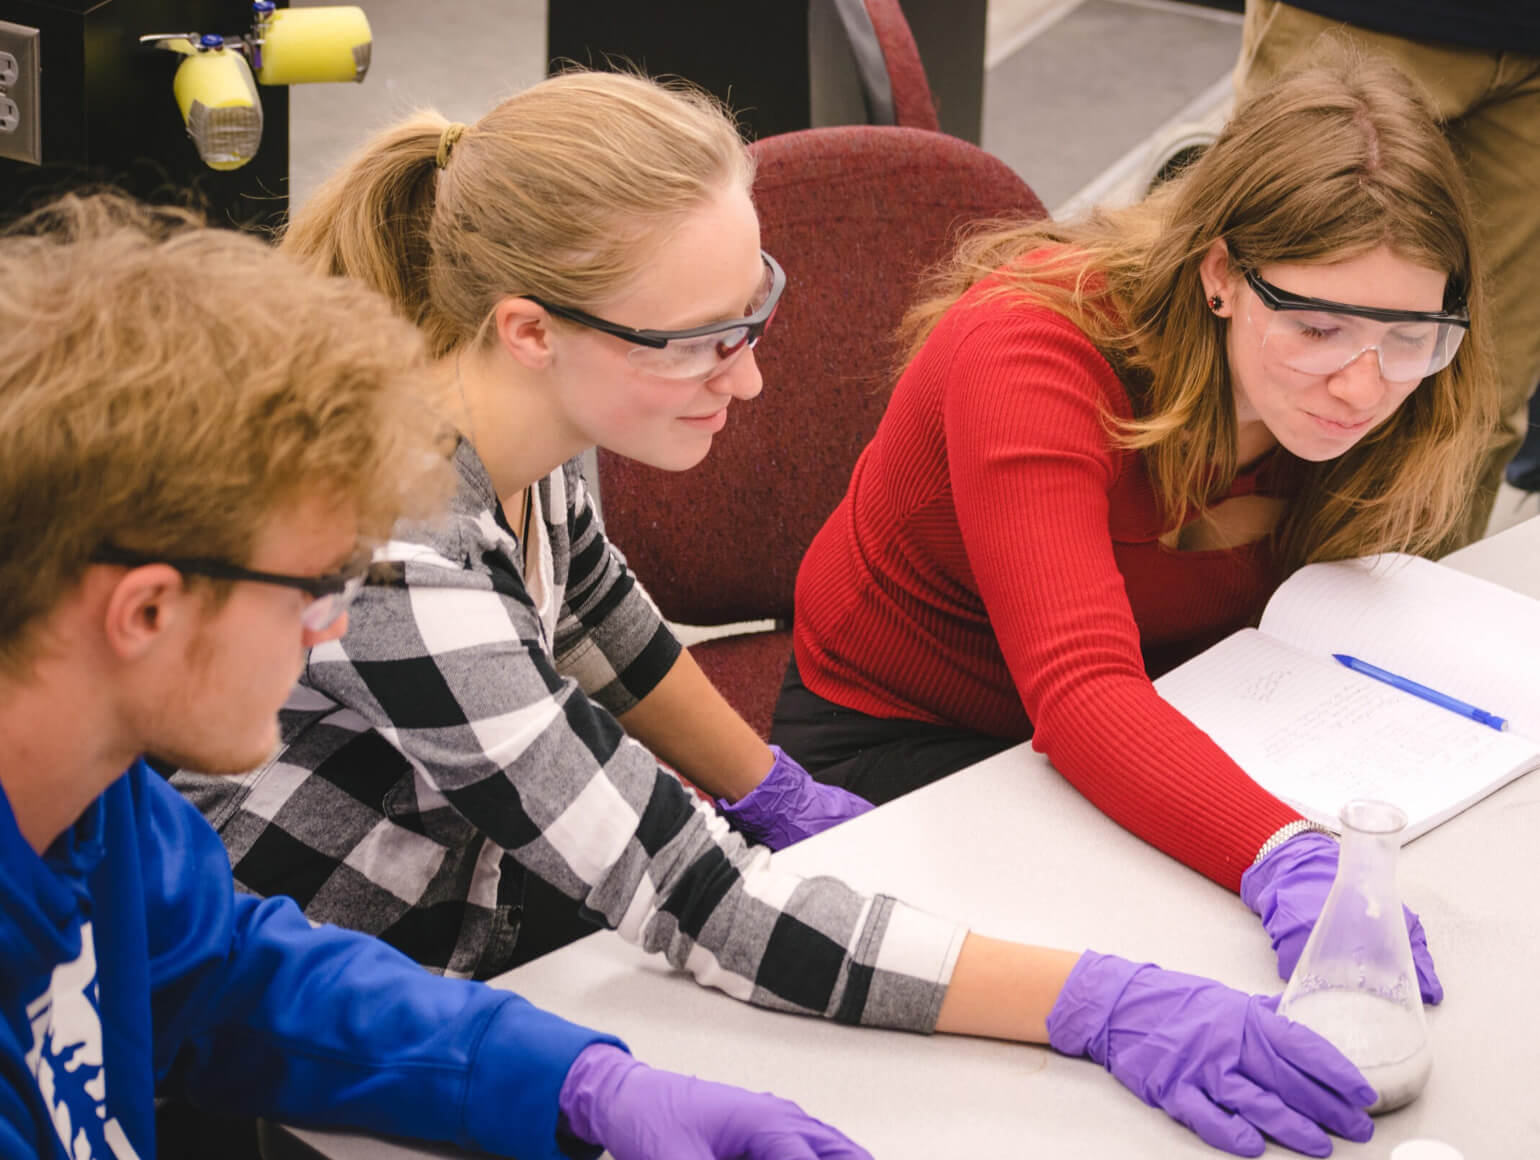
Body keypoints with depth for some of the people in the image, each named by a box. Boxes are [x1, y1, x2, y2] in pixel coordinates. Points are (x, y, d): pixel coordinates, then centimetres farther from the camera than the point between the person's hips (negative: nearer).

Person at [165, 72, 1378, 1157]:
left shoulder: (522, 421, -10)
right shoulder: (400, 550, -34)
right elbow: (693, 901, -34)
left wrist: (777, 800, 15)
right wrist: (1100, 1001, -36)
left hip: (469, 942, 7)